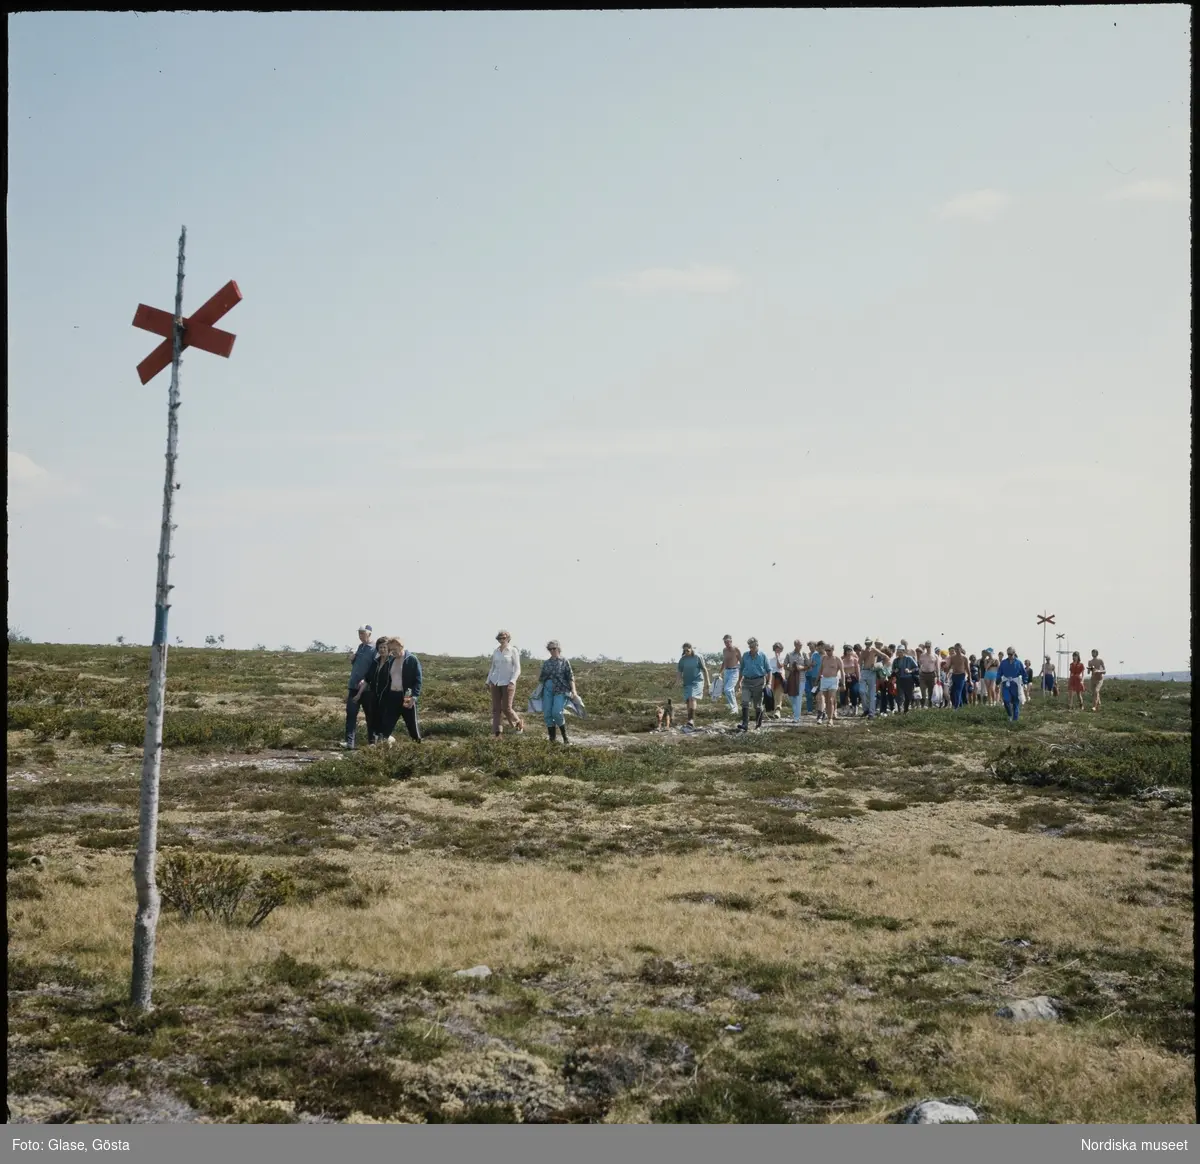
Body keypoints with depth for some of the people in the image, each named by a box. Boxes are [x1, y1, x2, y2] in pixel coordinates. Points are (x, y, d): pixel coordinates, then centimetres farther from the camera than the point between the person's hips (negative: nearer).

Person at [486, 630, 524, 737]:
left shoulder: (513, 651, -6)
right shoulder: (496, 651, 9)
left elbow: (517, 669, -9)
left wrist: (512, 682, -20)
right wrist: (488, 682, 12)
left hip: (508, 683, -5)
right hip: (496, 683, 5)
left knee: (506, 708, -5)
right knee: (496, 708, 0)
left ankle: (519, 723, 21)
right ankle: (496, 732, 1)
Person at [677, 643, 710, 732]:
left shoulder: (698, 657, -4)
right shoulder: (682, 659, 4)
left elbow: (704, 669, 2)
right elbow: (680, 672, 10)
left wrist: (707, 682, 1)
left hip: (697, 681, -5)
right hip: (687, 683, 5)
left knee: (692, 698, -23)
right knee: (688, 702, 3)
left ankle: (691, 721, -29)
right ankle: (692, 724, 11)